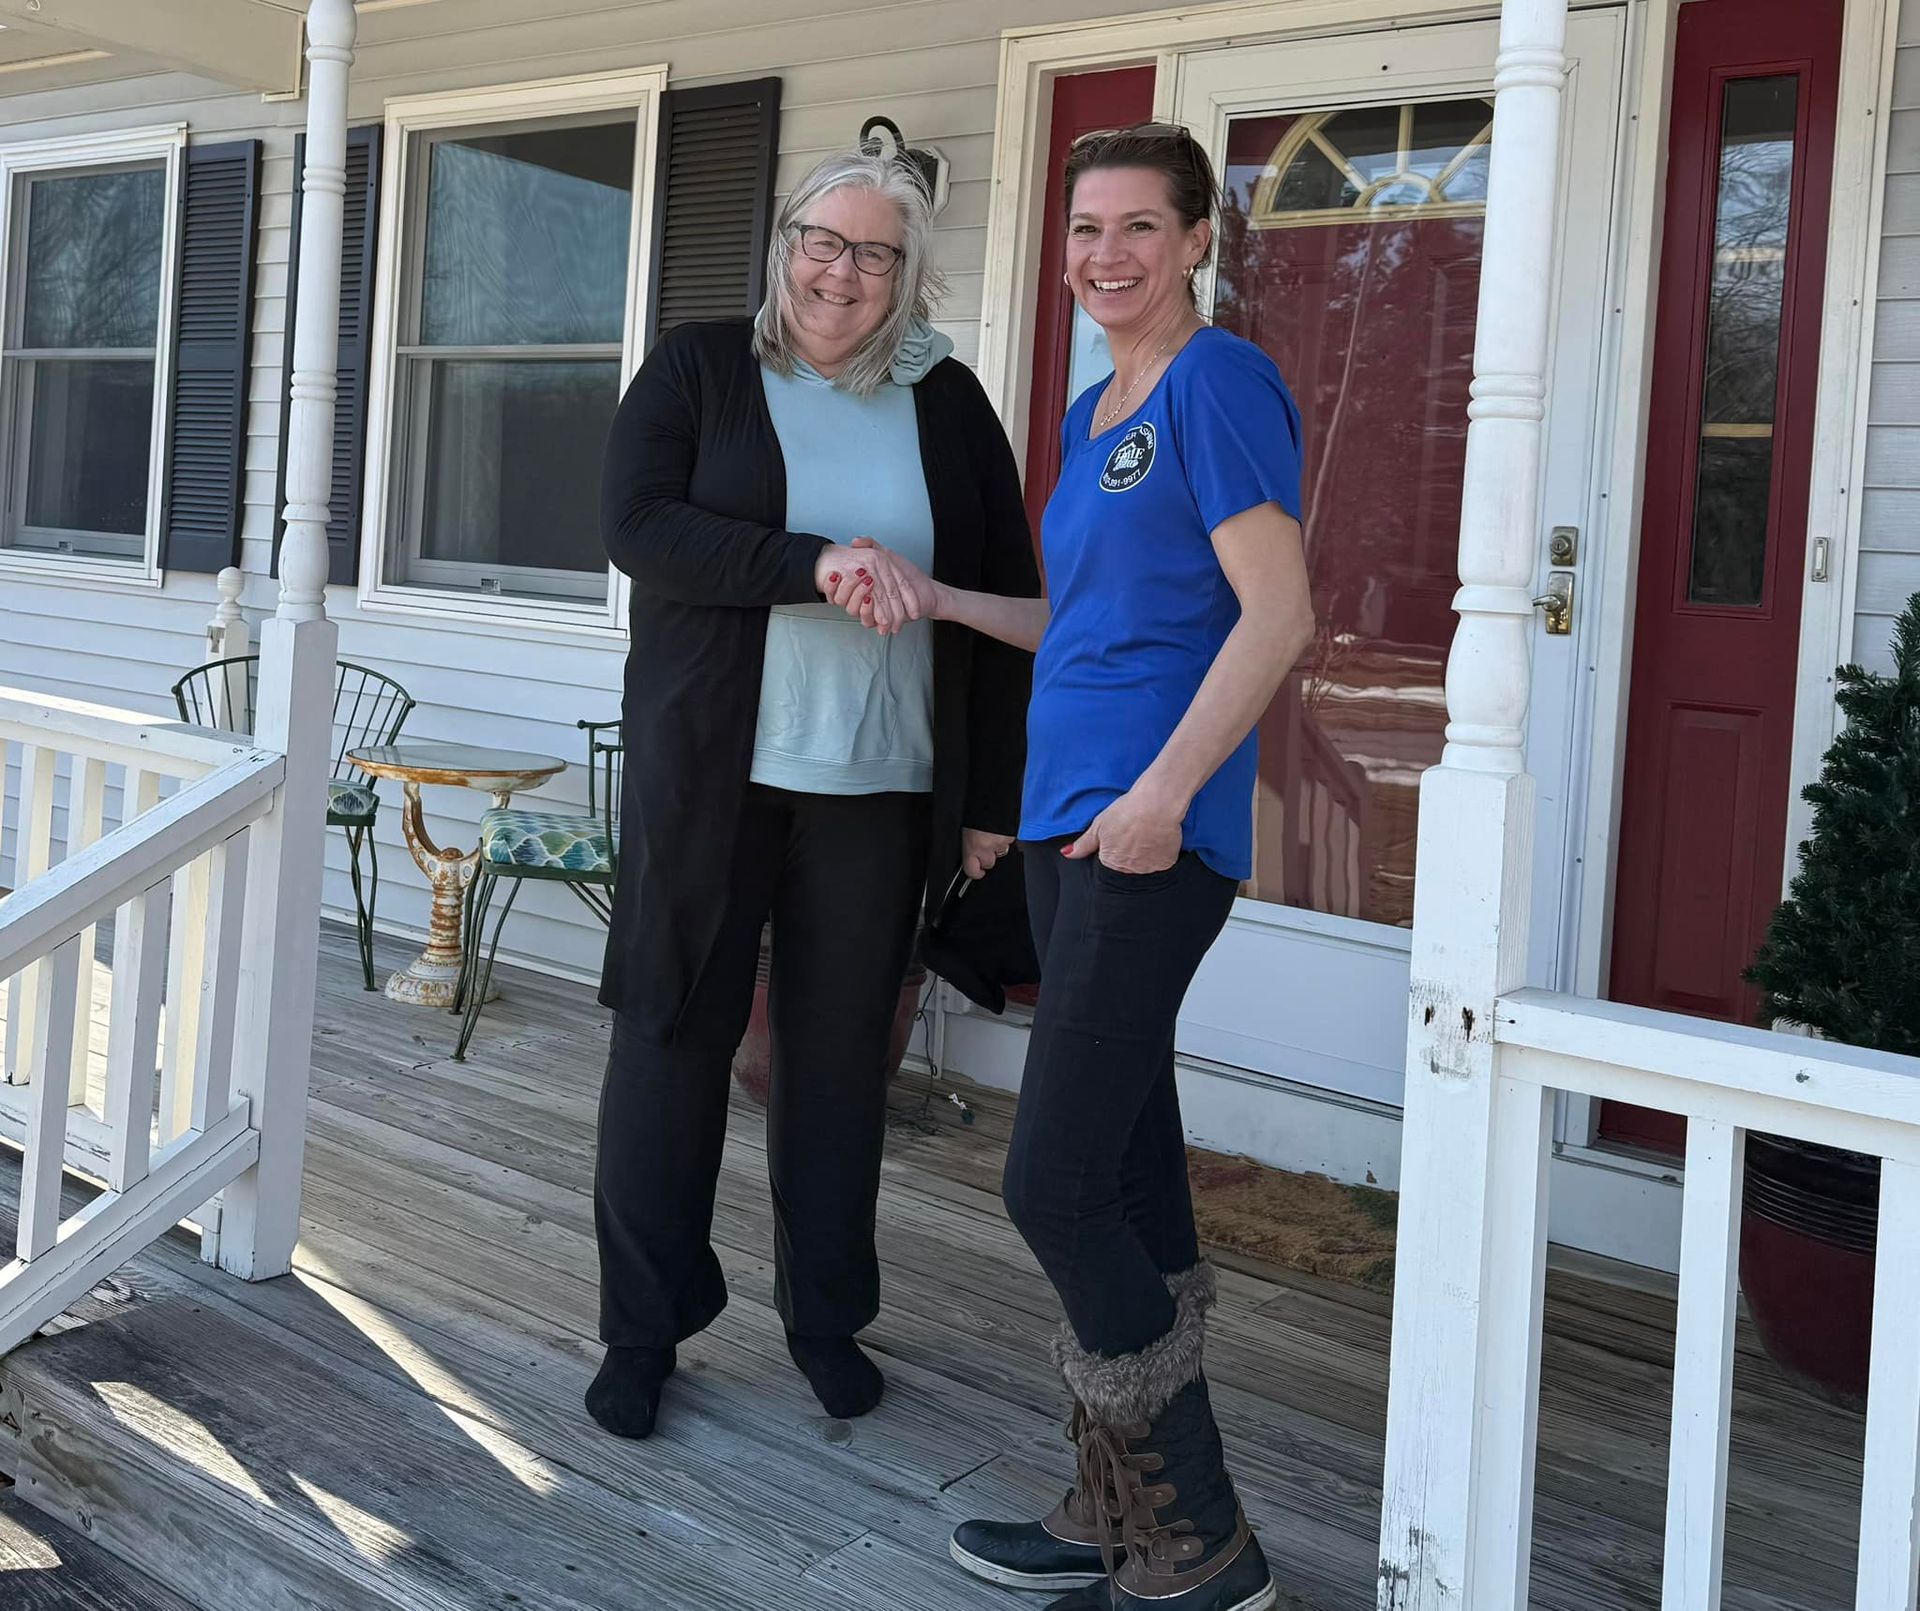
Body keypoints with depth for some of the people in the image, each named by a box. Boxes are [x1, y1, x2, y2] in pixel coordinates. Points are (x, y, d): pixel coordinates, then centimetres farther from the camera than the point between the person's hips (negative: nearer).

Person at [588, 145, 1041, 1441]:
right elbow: (638, 524, -11)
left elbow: (1006, 602, 7)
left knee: (843, 1052, 9)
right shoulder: (699, 370, 4)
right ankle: (643, 1330, 17)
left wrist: (996, 797, 3)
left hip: (880, 786, 1)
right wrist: (811, 564, -23)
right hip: (711, 772, -1)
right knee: (674, 1040, 3)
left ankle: (827, 1315, 25)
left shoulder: (948, 405, 7)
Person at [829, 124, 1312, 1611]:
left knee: (1056, 1184, -10)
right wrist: (938, 600, 16)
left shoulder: (1220, 382, -7)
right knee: (1130, 1173, 12)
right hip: (1073, 817, 9)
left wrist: (1166, 788, -21)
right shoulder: (1093, 413, 20)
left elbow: (1277, 613, -15)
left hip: (1154, 832, -9)